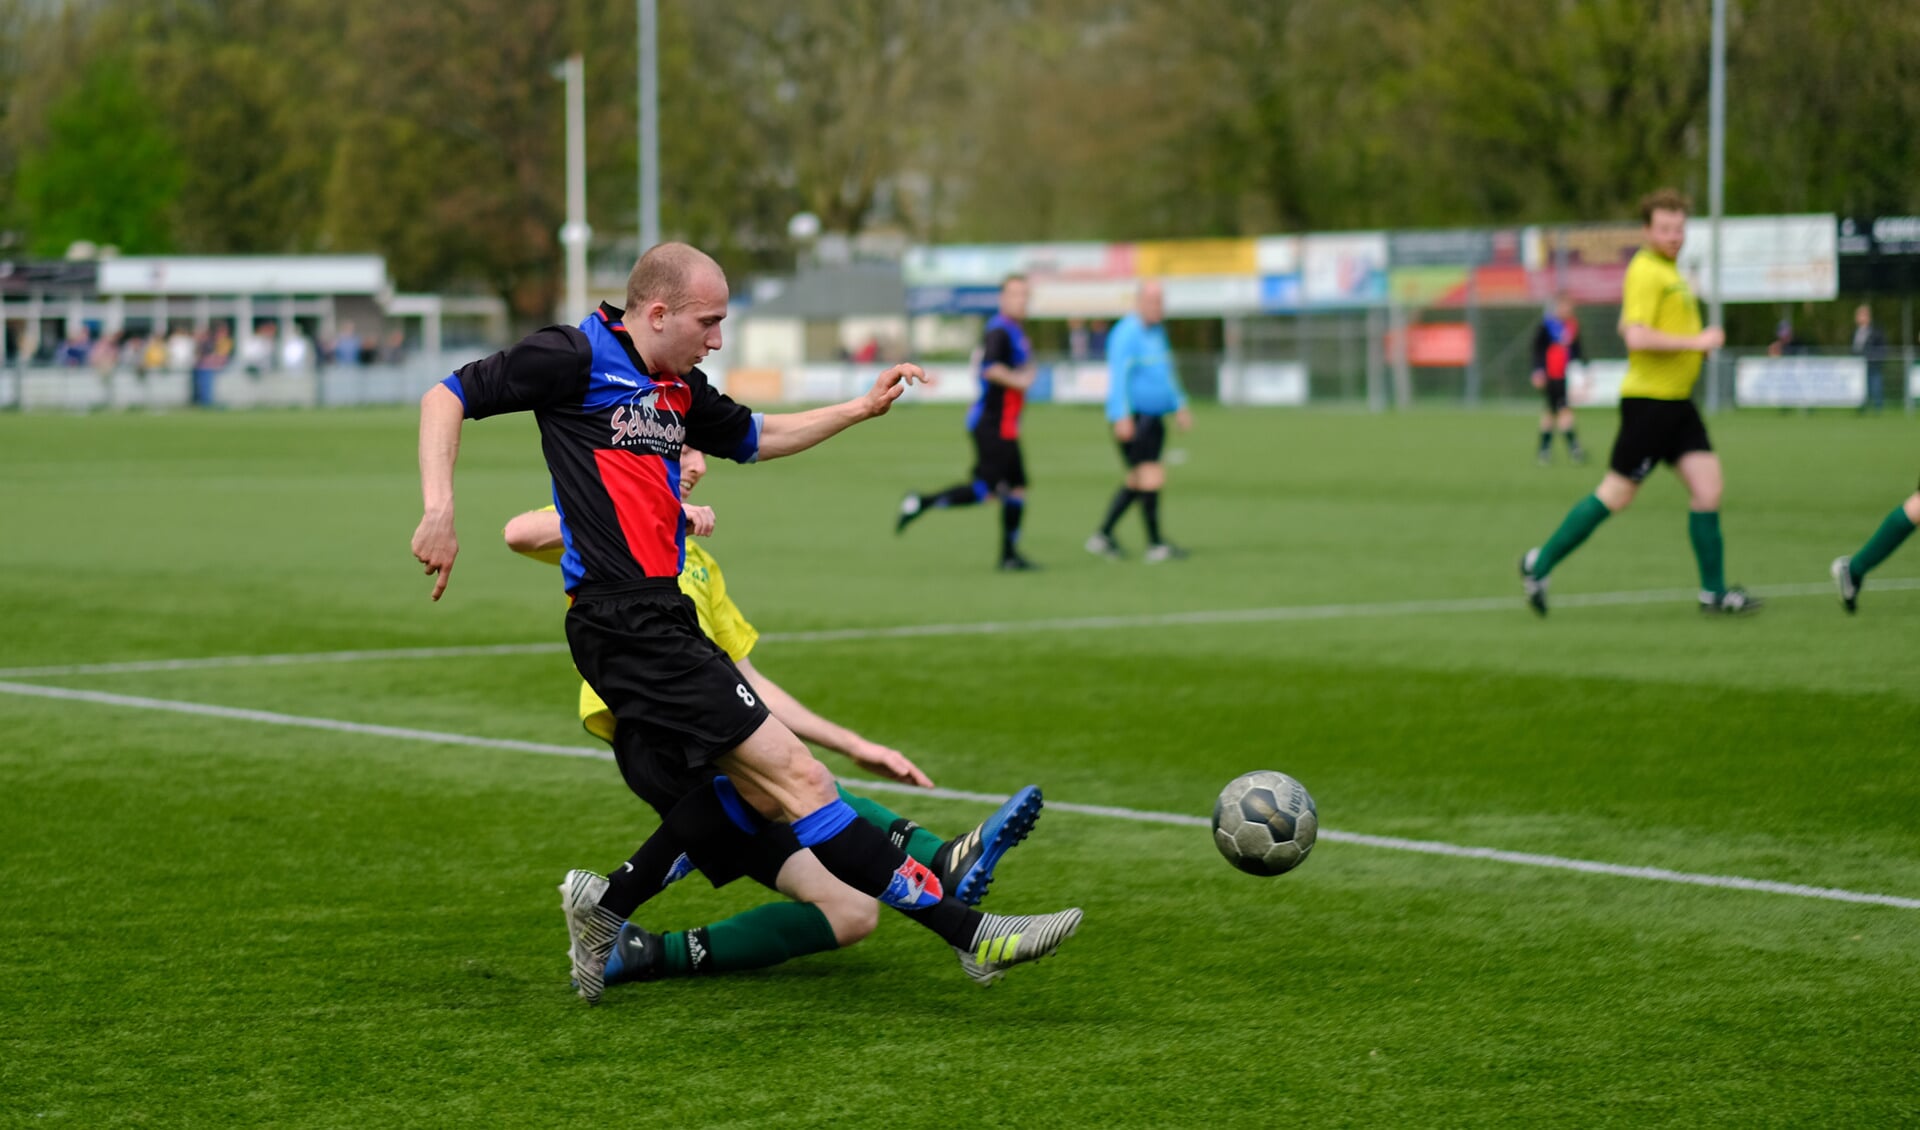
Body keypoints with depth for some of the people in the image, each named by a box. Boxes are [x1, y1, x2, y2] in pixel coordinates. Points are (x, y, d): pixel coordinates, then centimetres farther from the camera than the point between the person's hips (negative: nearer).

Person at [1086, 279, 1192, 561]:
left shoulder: (1158, 331, 17)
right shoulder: (1127, 333, -14)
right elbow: (1118, 376, -21)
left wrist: (1178, 406, 28)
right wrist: (1121, 417, -28)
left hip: (1153, 418, 10)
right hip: (1133, 419, -10)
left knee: (1137, 481, 12)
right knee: (1153, 477, -13)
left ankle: (1103, 536, 19)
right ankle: (1155, 545, -9)